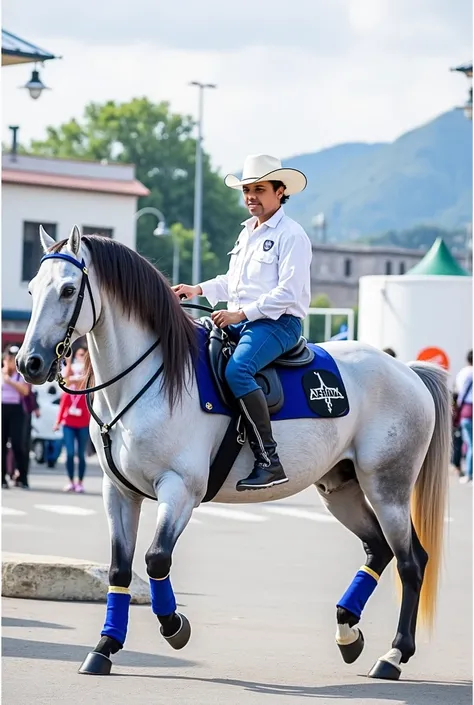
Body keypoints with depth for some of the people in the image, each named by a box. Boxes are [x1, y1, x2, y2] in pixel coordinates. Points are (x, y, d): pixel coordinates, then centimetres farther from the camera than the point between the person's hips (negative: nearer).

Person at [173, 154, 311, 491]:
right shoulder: (247, 233, 21)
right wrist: (198, 290, 16)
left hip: (279, 323, -9)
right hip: (241, 321, 9)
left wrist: (242, 313, -21)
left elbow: (288, 292, -16)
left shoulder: (291, 235, -7)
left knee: (237, 370, -35)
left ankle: (269, 462, -35)